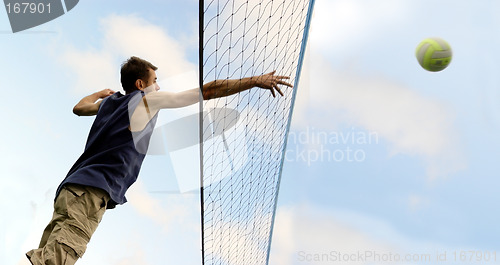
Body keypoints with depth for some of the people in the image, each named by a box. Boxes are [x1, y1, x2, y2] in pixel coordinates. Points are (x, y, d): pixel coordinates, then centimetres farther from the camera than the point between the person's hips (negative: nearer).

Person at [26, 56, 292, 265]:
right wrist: (256, 80, 10)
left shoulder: (108, 102, 25)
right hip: (92, 191, -8)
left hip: (70, 186, 8)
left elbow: (79, 107, 49)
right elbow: (209, 90, 7)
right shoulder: (149, 99, 7)